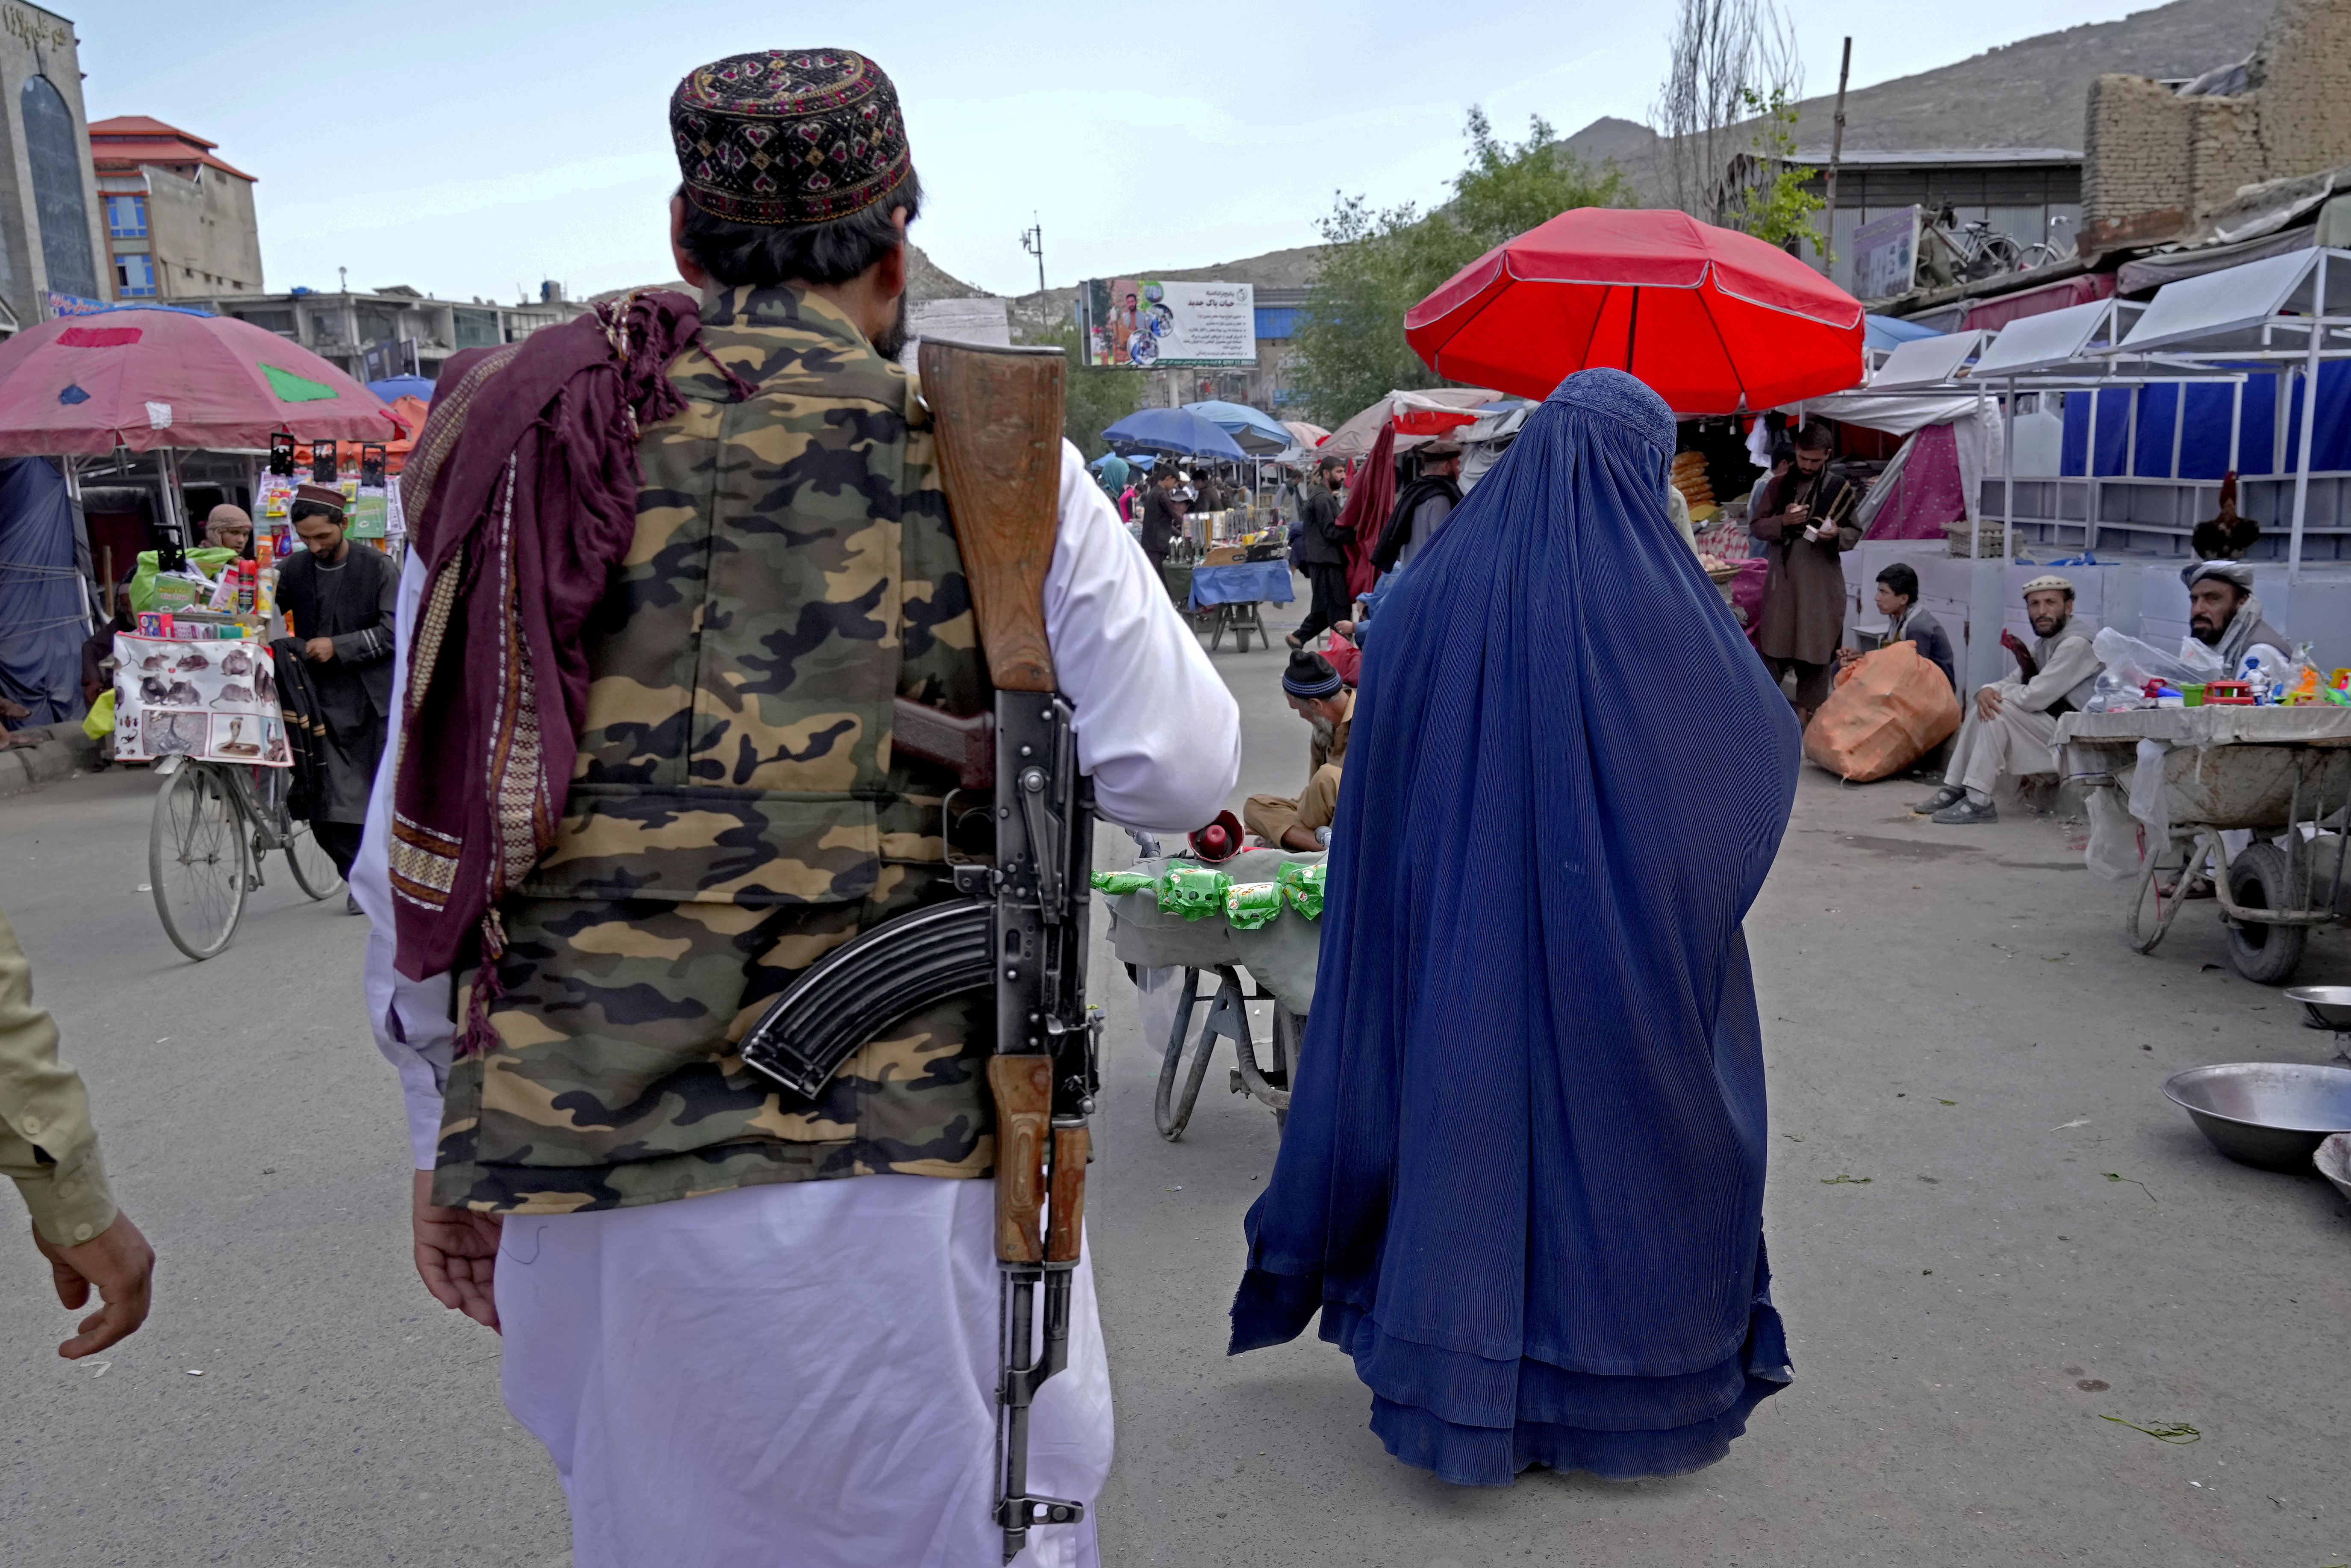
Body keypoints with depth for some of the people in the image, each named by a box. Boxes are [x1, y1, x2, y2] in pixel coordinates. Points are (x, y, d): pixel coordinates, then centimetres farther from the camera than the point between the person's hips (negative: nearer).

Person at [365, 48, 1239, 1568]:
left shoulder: (501, 439, 6)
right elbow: (1181, 770, -1)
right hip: (886, 1166, -3)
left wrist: (446, 1126, 19)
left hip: (561, 1165, 4)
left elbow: (422, 827, 8)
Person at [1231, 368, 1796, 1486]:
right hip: (1623, 939, -3)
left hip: (1461, 939, 3)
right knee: (1621, 1131, 13)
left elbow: (1380, 776, 4)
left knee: (1469, 1118, 12)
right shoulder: (1650, 594, -11)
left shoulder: (1437, 583, -2)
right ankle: (1634, 1384, 27)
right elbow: (1763, 735, 1)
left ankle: (1466, 1396, 24)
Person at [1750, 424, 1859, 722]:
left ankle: (1806, 712, 13)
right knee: (1773, 645, 5)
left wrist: (1837, 535, -18)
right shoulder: (1779, 486, 4)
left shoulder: (1838, 487, 0)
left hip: (1822, 581, -1)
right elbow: (1756, 527, 5)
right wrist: (1783, 521, -14)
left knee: (1815, 649, 4)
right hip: (1782, 577, 1)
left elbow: (1856, 532, 5)